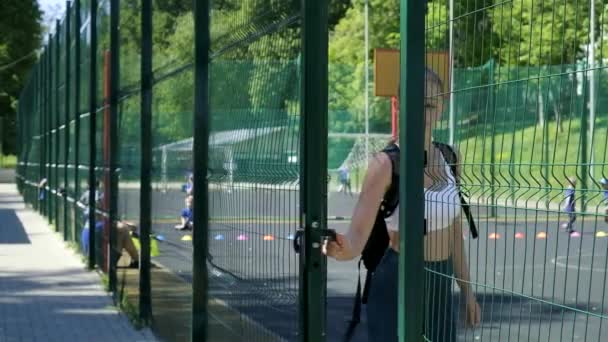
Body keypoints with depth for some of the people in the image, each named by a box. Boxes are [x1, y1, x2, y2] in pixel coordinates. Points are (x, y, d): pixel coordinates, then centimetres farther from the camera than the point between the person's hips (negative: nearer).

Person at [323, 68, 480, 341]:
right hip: (397, 284, -6)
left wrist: (467, 291, 15)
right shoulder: (387, 163, -14)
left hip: (441, 286, 6)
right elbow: (358, 236, -24)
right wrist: (342, 249, -46)